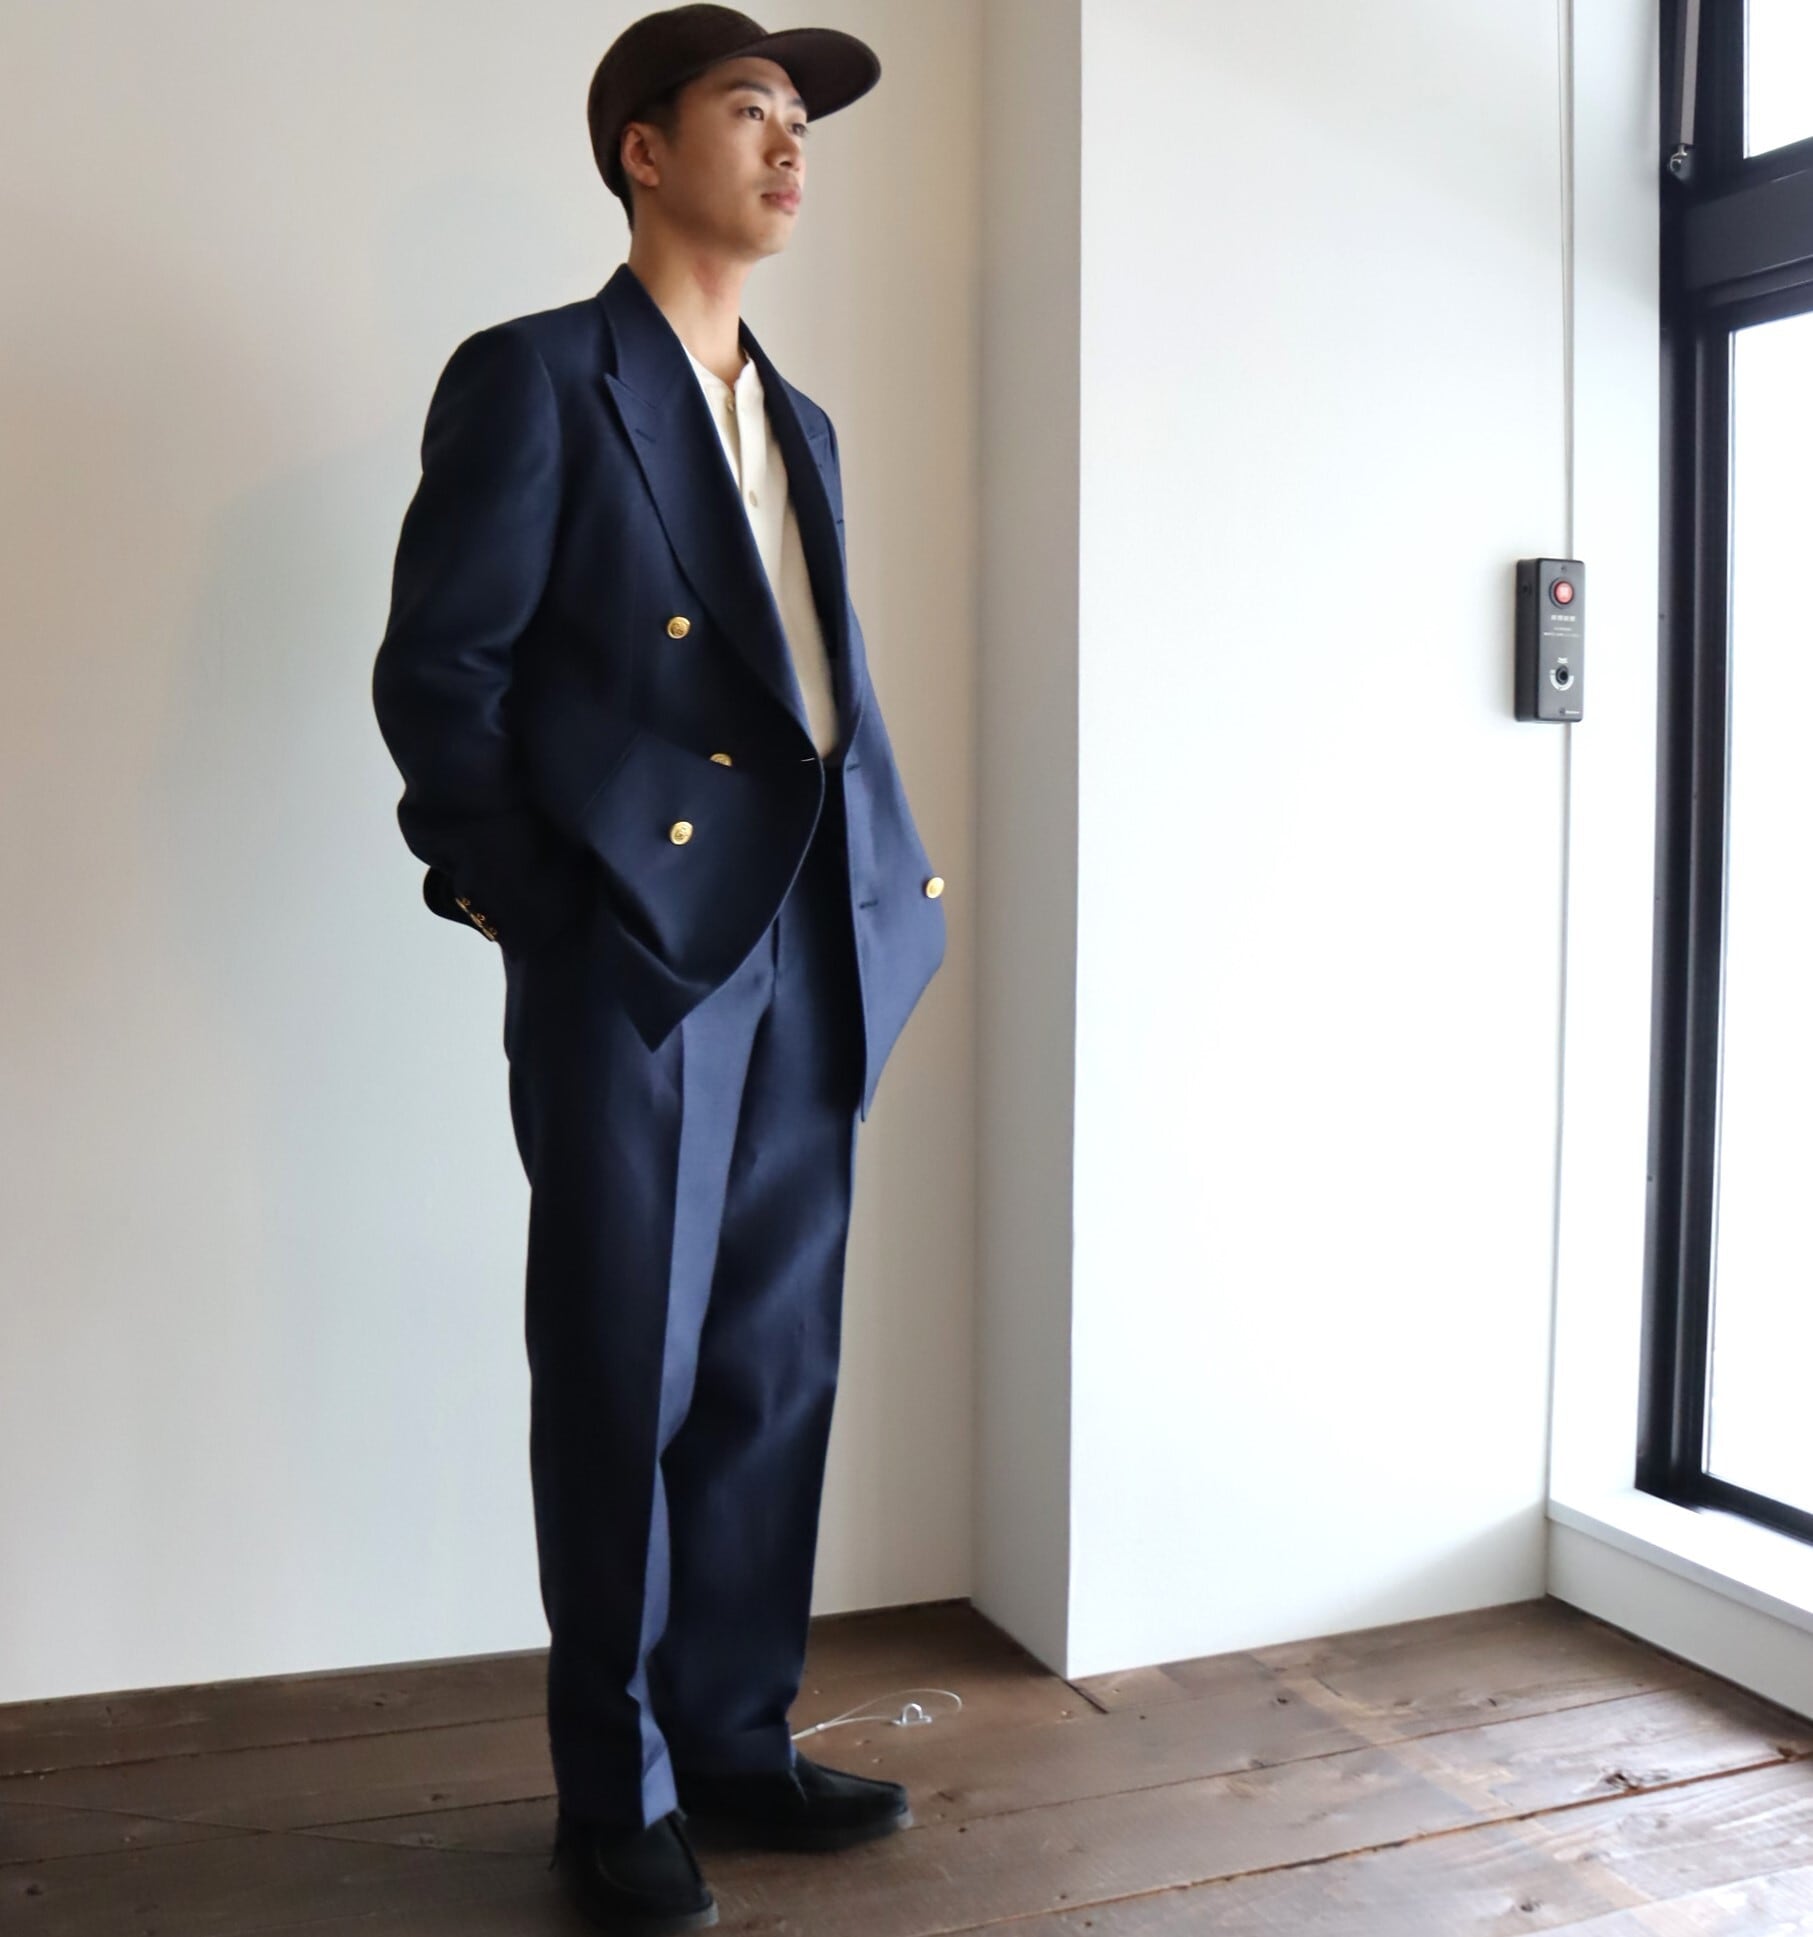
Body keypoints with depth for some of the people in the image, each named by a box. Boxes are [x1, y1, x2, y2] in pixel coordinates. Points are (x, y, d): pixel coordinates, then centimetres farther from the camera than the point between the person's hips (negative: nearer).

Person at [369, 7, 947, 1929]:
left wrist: (889, 880, 7)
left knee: (773, 1376, 11)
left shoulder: (799, 426, 21)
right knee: (624, 1382, 2)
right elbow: (436, 671, -5)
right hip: (631, 957, -6)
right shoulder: (536, 379, 0)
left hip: (804, 955, 7)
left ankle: (734, 1738, 28)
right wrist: (522, 903, -6)